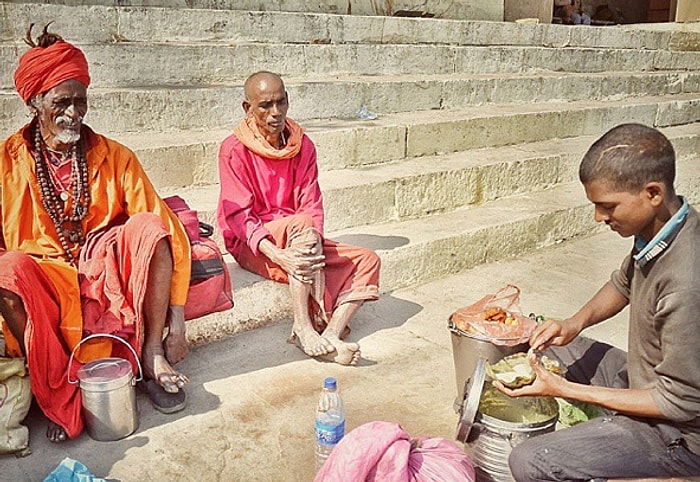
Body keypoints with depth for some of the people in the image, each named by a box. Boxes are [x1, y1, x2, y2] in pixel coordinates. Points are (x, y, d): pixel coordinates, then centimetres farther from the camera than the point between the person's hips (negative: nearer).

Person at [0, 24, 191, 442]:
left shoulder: (113, 156, -3)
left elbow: (162, 229, -10)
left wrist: (177, 319, -17)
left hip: (106, 267, 1)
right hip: (44, 276, 0)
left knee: (149, 227, -28)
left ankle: (153, 354, -16)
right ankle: (59, 393, -17)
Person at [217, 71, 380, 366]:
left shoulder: (302, 145, 4)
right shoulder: (234, 150, -10)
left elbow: (312, 205, -1)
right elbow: (239, 215, -17)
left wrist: (313, 248, -21)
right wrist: (277, 255, -33)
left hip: (296, 240, 6)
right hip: (250, 244, -6)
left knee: (367, 260, -10)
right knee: (302, 225, -36)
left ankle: (329, 334, -26)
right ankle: (303, 328, -32)